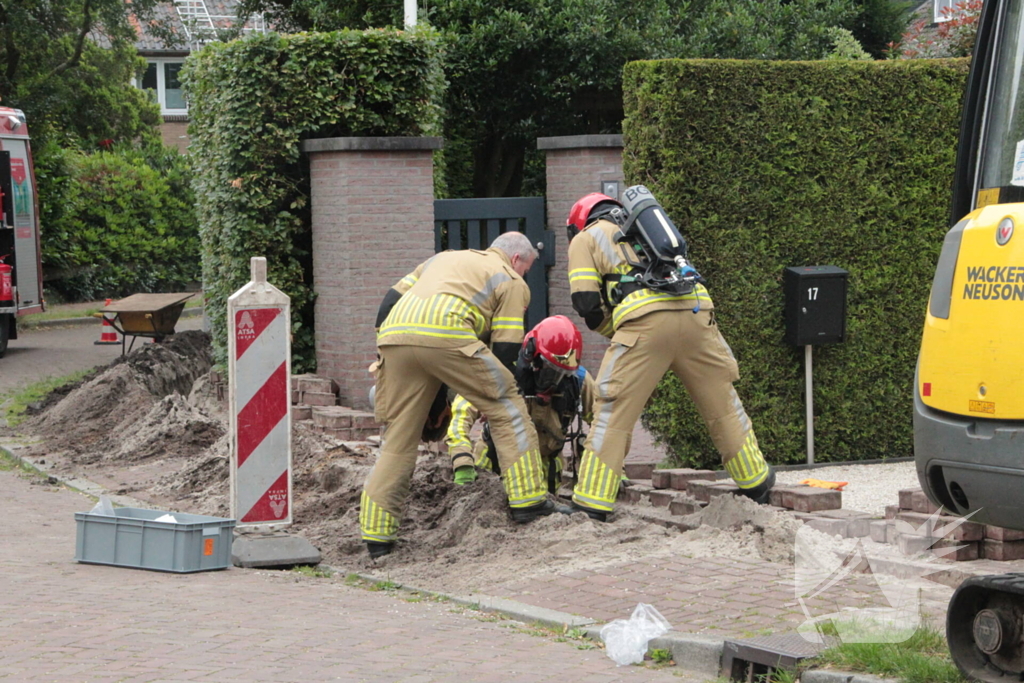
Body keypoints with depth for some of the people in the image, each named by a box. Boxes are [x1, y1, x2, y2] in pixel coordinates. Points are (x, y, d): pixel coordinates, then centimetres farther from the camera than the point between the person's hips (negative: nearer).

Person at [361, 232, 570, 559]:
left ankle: (376, 537, 11)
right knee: (507, 408, 11)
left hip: (392, 335, 6)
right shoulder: (512, 282, 20)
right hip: (445, 335, -6)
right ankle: (528, 501, 9)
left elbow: (390, 301, 28)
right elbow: (506, 348, 11)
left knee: (397, 438, 12)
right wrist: (494, 391, 22)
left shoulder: (441, 258, 37)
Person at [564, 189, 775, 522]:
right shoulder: (646, 223, 36)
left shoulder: (586, 238, 19)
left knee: (612, 413, 0)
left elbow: (587, 304, 6)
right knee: (722, 404, 19)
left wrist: (612, 330, 24)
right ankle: (757, 484, 30)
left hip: (646, 321, -5)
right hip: (696, 311, 5)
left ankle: (591, 505, -2)